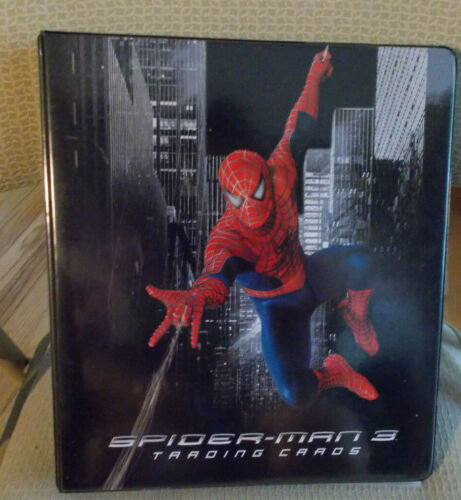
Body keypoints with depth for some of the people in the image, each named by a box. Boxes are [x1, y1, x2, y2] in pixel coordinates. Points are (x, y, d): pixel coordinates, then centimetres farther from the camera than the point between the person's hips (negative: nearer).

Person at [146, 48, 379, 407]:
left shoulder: (279, 174, -20)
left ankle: (356, 318, 12)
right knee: (294, 394, -20)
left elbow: (297, 134, -4)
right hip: (278, 307, -5)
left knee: (361, 259, -22)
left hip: (309, 275, 5)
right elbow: (220, 269, -57)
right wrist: (197, 294, -80)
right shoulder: (227, 236, -35)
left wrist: (314, 81, 5)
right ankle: (333, 373, 17)